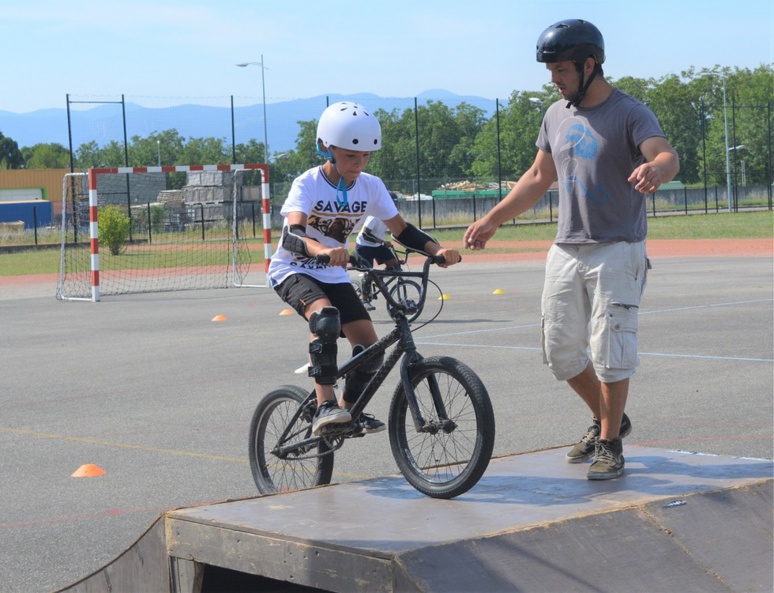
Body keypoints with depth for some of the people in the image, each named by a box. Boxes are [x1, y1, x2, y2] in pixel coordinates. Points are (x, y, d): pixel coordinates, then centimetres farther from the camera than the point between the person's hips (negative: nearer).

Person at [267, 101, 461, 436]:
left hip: (334, 275, 5)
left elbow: (400, 230, -4)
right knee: (325, 316, -35)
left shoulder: (370, 187, -7)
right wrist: (322, 250, -59)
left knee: (369, 345, -7)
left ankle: (349, 408, 18)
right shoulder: (308, 184, -21)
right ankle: (324, 406, -35)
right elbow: (292, 235, -37)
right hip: (292, 271, -5)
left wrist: (437, 250, -23)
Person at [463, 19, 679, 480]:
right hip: (566, 250, 7)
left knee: (610, 352, -4)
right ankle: (607, 421, 29)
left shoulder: (630, 114, -13)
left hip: (617, 251, -7)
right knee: (560, 351, 9)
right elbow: (539, 178, 19)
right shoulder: (557, 115, 8)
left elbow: (667, 156, -31)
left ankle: (610, 444, 10)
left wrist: (655, 170, -55)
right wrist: (492, 220, 16)